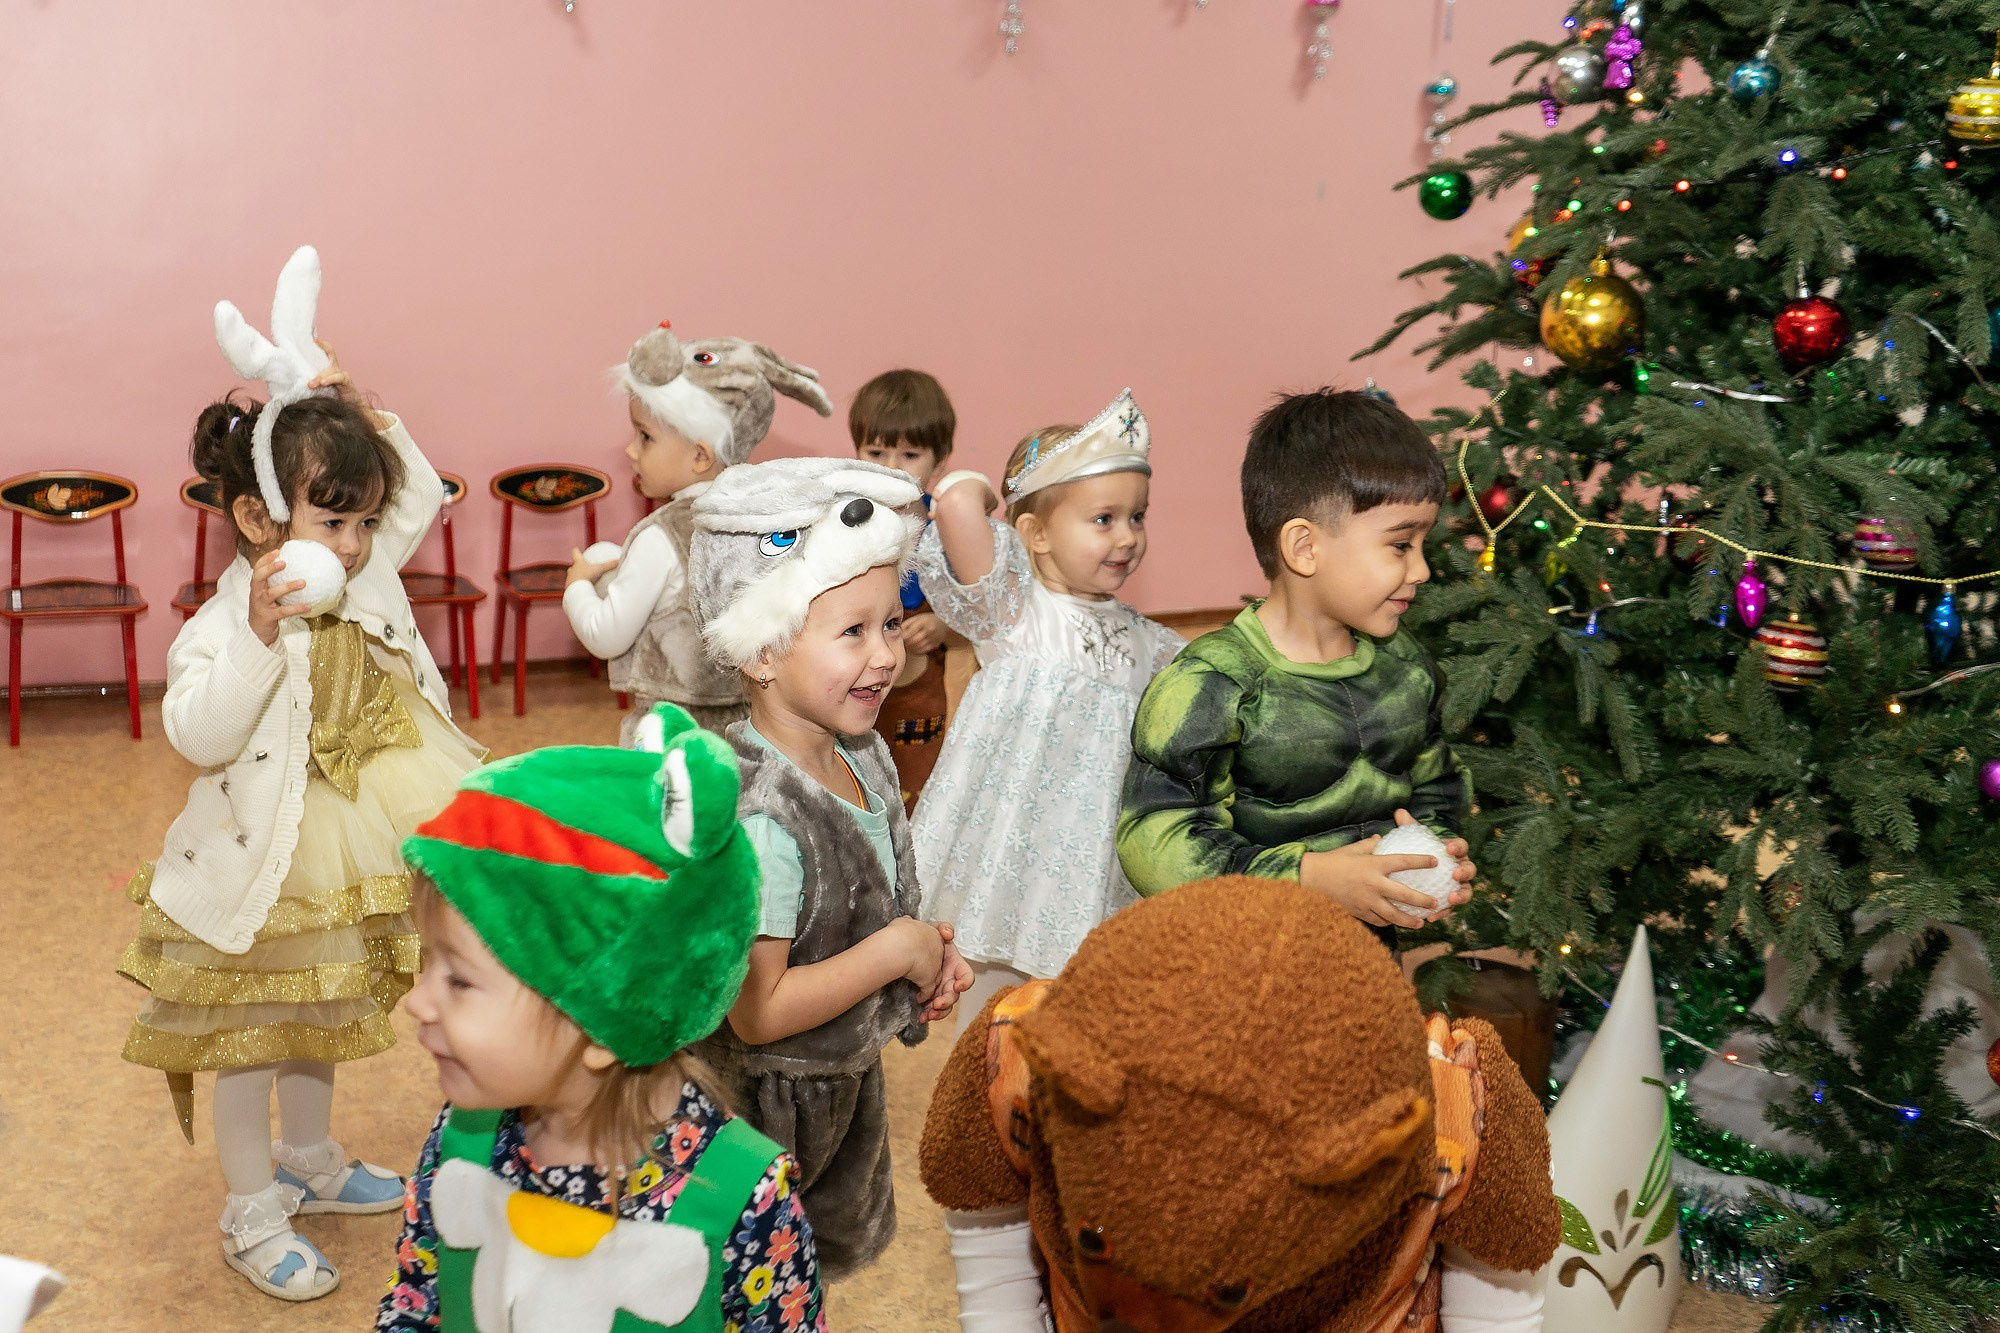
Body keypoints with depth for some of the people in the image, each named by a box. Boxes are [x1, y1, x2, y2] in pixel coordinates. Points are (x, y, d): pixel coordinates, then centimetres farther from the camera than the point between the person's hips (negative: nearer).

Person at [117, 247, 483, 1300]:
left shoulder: (367, 582, -4)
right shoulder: (220, 625, -22)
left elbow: (420, 492, 5)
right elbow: (199, 735, -33)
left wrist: (357, 414, -7)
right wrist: (260, 634, -40)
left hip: (340, 874, 6)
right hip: (255, 880, -6)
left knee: (317, 1026, 25)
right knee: (249, 1044, 11)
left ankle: (309, 1162, 46)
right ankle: (252, 1216, 27)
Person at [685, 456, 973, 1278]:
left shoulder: (864, 754, -7)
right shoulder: (760, 817, -34)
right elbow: (756, 1012, -32)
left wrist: (926, 956, -7)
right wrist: (897, 949, -26)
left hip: (846, 1081, 8)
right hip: (766, 1109, -8)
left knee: (830, 1248, 31)